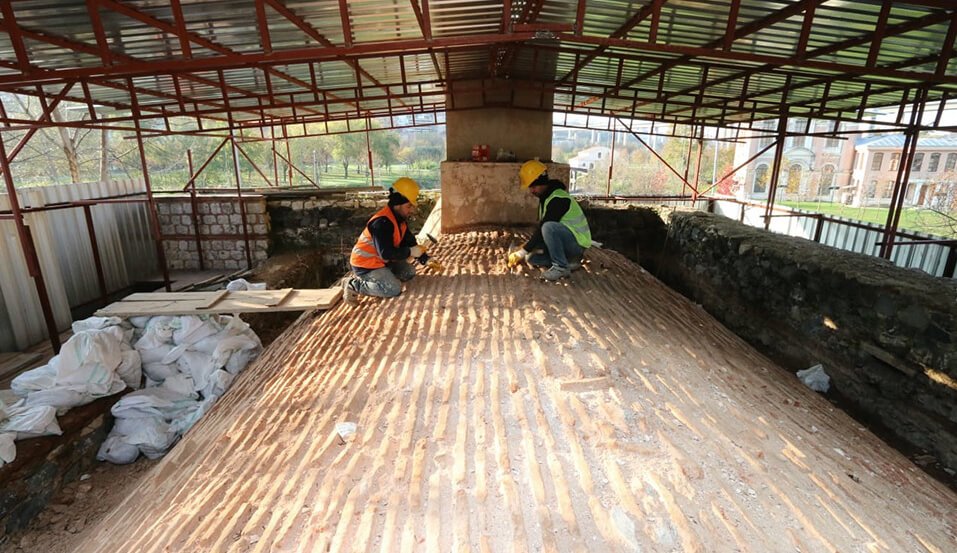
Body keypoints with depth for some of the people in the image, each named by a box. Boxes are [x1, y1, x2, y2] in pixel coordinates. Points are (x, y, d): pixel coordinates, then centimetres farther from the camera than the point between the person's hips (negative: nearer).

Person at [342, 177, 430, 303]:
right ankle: (353, 284, -9)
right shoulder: (382, 222, -28)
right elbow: (386, 253, -31)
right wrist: (410, 252, -22)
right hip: (366, 264, -10)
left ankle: (368, 279, 10)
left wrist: (424, 258, -4)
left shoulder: (400, 218, 4)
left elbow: (409, 241, 9)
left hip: (381, 260, 10)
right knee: (394, 289, -20)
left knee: (409, 272, 10)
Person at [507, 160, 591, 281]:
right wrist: (526, 248, 1)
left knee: (548, 227, -35)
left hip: (578, 243, -9)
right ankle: (569, 261, 5)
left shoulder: (558, 199, -23)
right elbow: (540, 228, 12)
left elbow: (543, 228, -26)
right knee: (532, 258, 1)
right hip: (565, 241, 9)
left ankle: (561, 267, -20)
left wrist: (522, 252, -22)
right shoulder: (545, 197, 7)